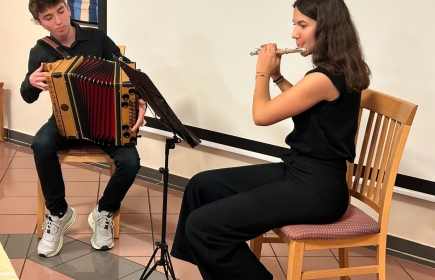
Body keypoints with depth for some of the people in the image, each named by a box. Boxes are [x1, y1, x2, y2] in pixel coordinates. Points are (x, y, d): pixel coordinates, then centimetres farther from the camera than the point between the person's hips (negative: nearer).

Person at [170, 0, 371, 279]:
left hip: (315, 189, -10)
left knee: (202, 225, -18)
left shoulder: (324, 77, -23)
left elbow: (262, 115, -13)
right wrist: (278, 76, 18)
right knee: (202, 185, 12)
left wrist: (262, 73, 3)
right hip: (299, 173, 10)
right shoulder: (339, 70, 8)